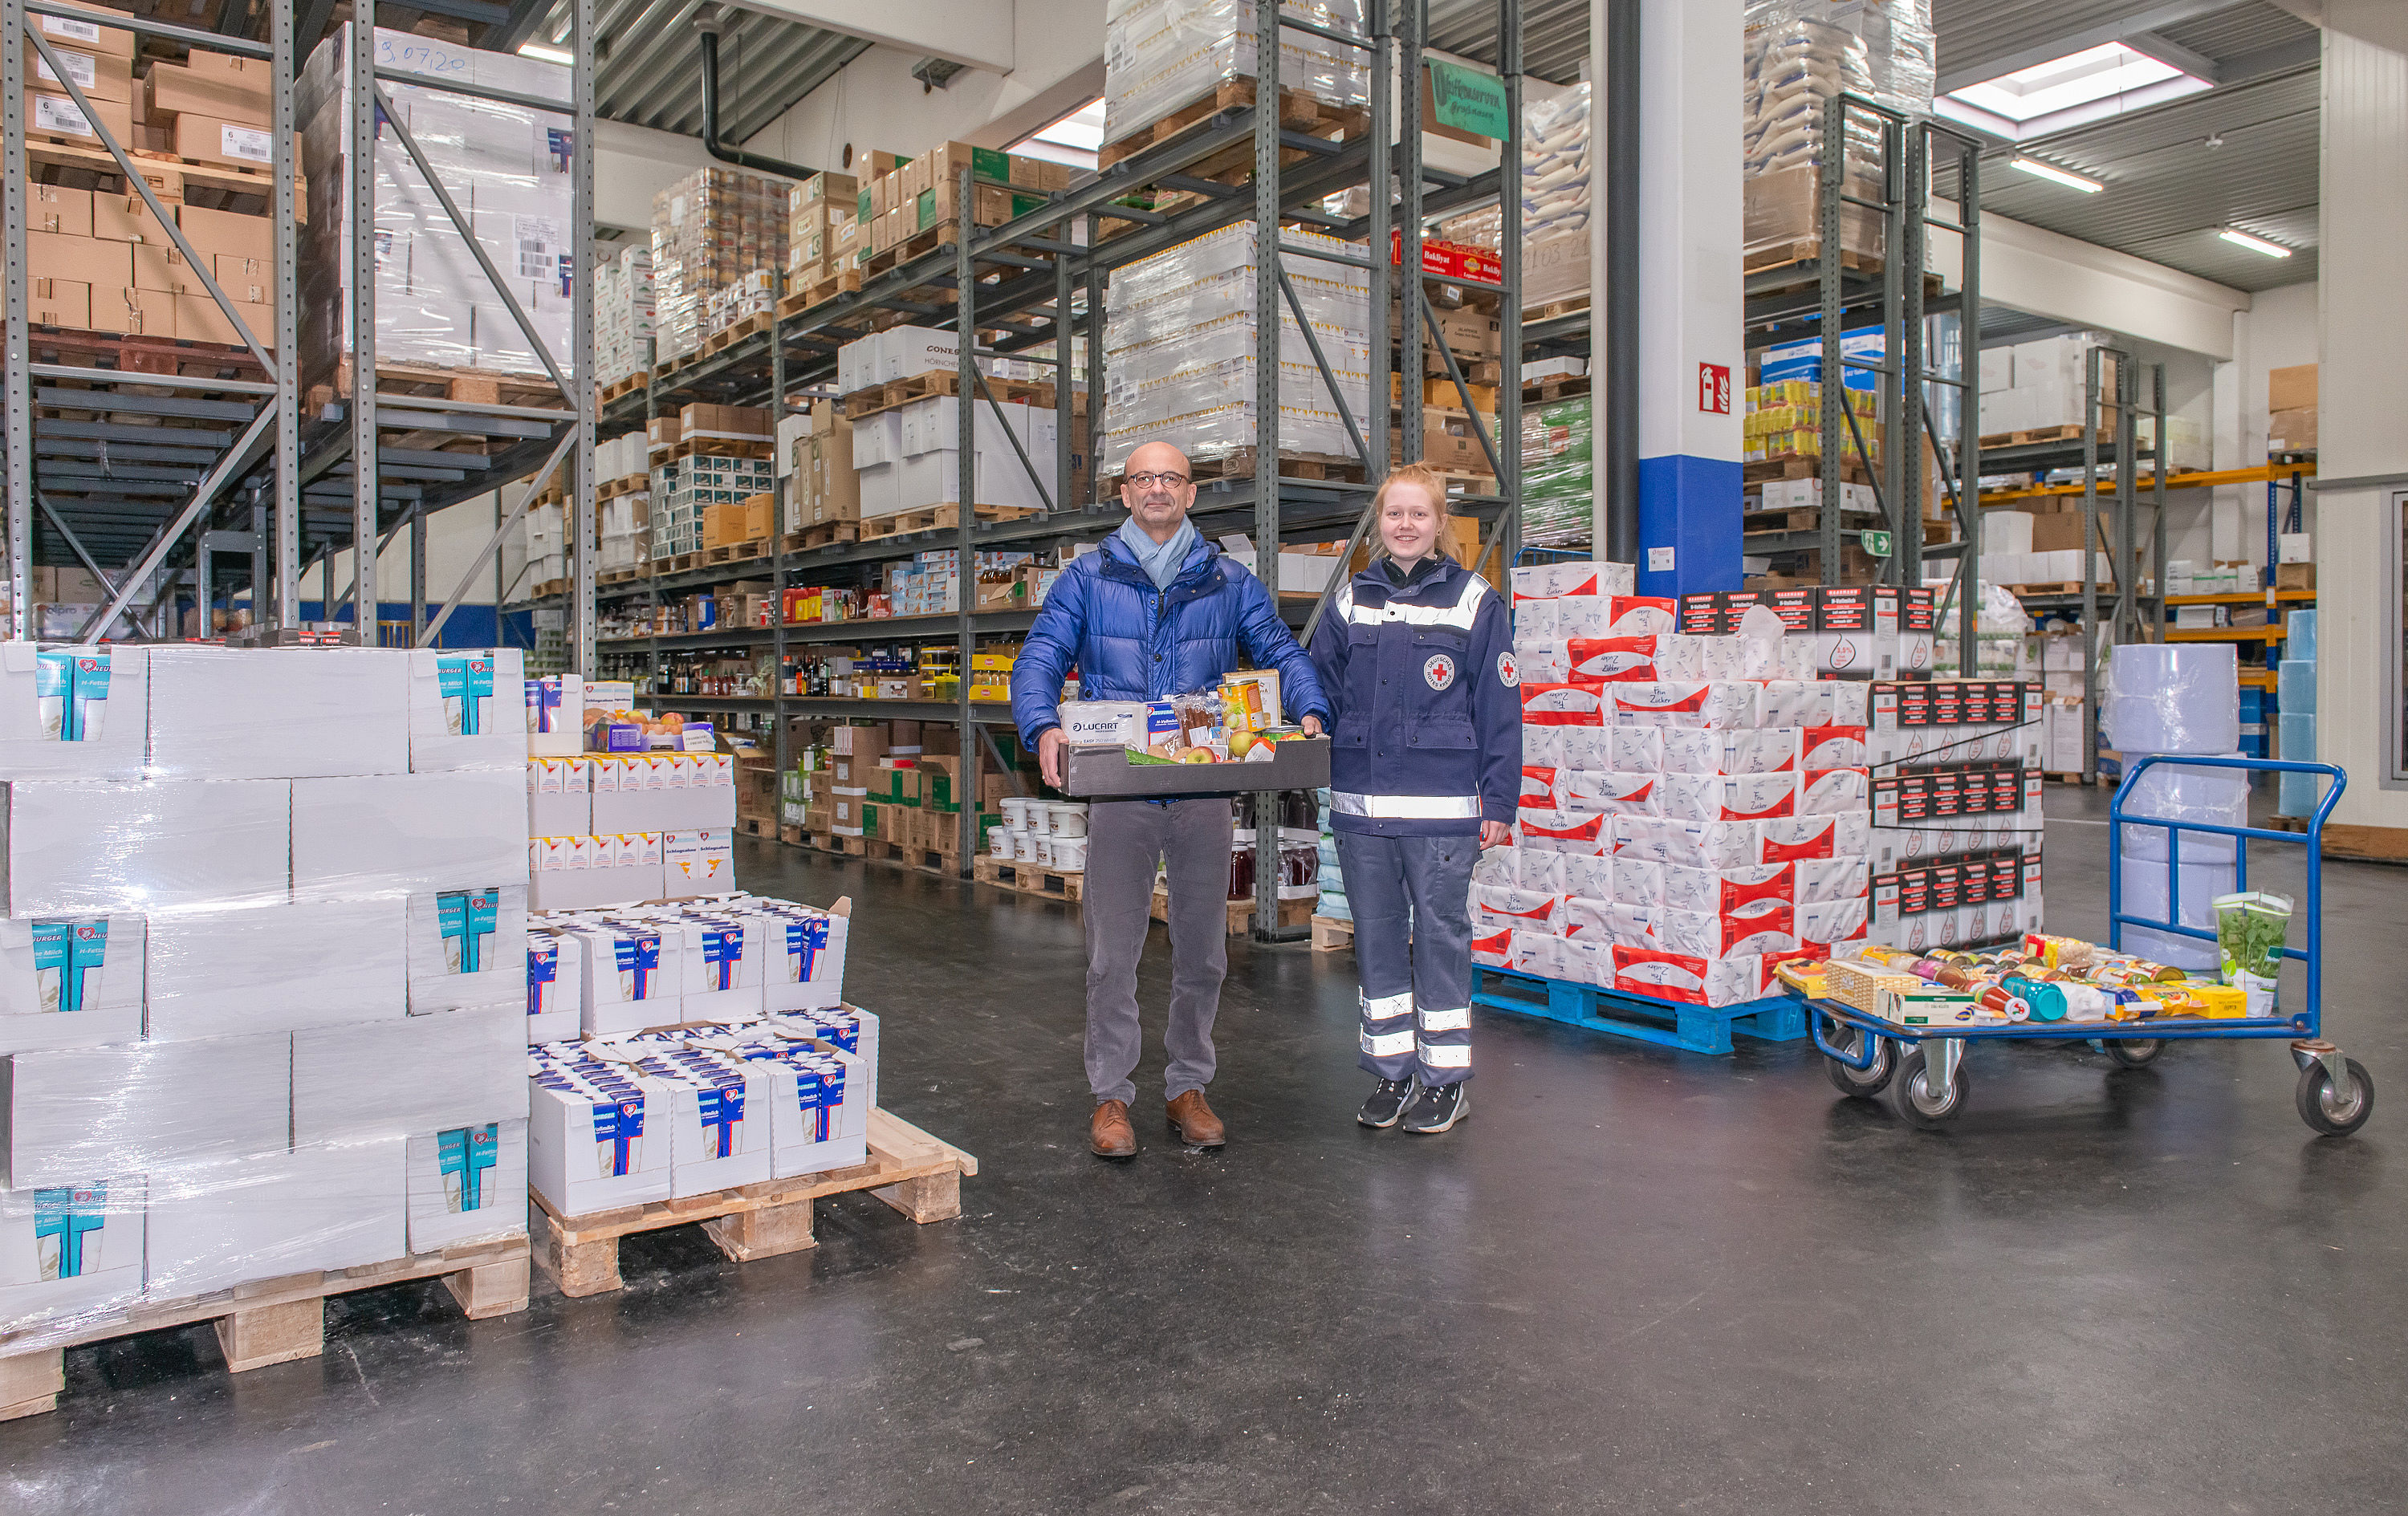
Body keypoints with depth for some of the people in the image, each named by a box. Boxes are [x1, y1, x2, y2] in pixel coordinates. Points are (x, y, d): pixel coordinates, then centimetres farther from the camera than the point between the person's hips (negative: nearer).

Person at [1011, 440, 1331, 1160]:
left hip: (1205, 791, 2)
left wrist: (1309, 711, -12)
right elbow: (1039, 659, -1)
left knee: (1202, 950, 9)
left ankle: (1188, 1086, 25)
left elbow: (1282, 651, 8)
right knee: (1113, 951, 1)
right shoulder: (1087, 578, 6)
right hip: (1118, 793, -2)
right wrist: (1043, 726, -21)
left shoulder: (1228, 582, 10)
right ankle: (1111, 1095, 15)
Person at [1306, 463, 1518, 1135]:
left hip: (1442, 807, -3)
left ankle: (1446, 1078, 17)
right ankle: (1391, 1072, 23)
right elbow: (1320, 690, 12)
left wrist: (1499, 802, -4)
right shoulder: (1352, 600, 10)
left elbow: (1500, 710, -1)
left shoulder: (1474, 601, 0)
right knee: (1376, 936, 10)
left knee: (1440, 934, 4)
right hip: (1361, 805, 4)